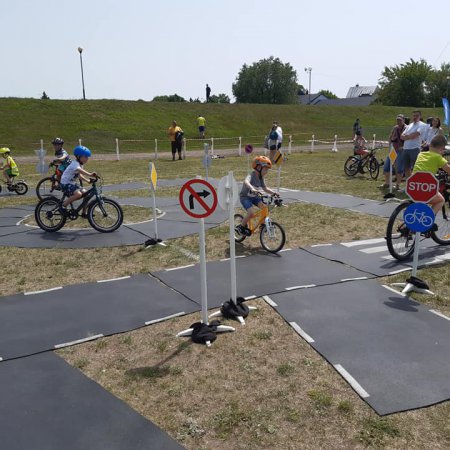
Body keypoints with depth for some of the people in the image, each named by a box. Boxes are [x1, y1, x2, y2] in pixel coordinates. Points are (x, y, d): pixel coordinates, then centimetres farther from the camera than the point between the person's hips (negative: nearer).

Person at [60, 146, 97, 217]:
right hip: (66, 184, -9)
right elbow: (80, 170, -43)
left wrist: (87, 180, 2)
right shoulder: (75, 164, -22)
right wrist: (90, 174, -59)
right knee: (78, 194, -31)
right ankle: (63, 206, -13)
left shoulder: (80, 164, 8)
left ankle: (84, 213, 9)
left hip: (73, 183, 9)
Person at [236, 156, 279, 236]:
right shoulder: (251, 175, -24)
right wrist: (252, 188, -65)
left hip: (254, 197, 7)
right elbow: (246, 182, -45)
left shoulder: (261, 178, 0)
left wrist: (273, 193, -9)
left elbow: (265, 188, 7)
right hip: (245, 197, -7)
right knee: (251, 213, -25)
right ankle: (241, 227, -4)